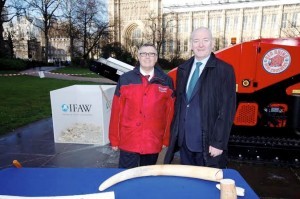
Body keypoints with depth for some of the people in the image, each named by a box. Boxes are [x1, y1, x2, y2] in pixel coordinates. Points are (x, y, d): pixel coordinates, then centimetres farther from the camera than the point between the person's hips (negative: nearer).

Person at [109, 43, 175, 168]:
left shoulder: (166, 81, 2)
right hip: (128, 141, -1)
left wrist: (166, 139, 3)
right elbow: (117, 110, 0)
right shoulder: (125, 79, -1)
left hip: (154, 142, 1)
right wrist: (114, 139, 1)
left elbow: (170, 112, 3)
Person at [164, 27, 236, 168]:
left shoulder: (224, 70, -8)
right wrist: (174, 135, 9)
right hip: (184, 141, 5)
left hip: (208, 143, -4)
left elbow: (227, 110, -12)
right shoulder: (183, 70, 8)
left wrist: (218, 142, -14)